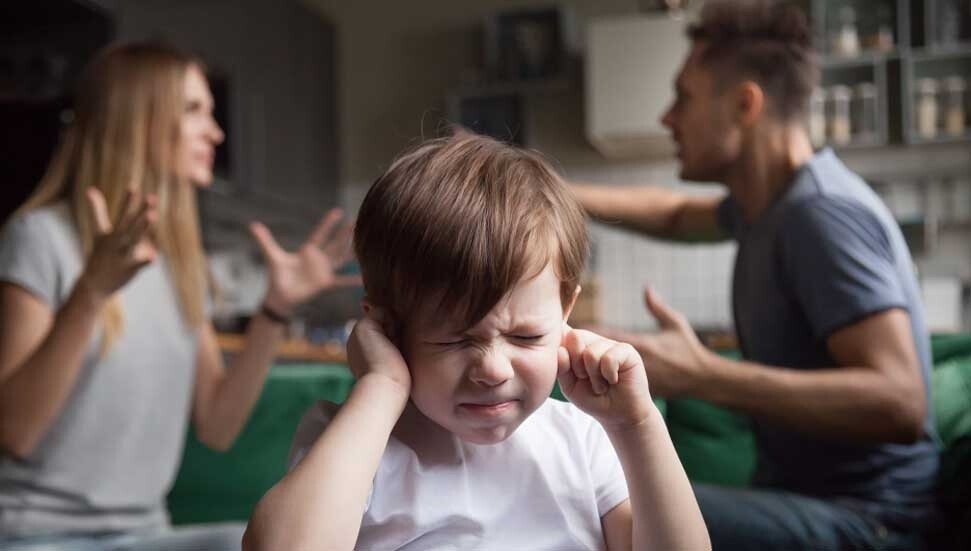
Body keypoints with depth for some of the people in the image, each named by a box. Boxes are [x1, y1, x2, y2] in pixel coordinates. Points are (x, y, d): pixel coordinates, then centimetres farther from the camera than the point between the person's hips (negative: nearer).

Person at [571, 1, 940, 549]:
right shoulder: (771, 200, 9)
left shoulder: (821, 213, -21)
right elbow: (678, 214, 31)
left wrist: (701, 374, -37)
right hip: (800, 494, 10)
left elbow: (900, 402, -29)